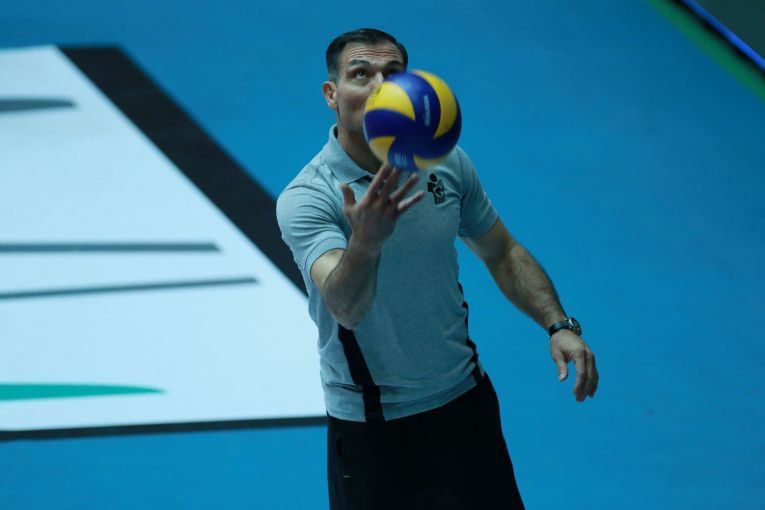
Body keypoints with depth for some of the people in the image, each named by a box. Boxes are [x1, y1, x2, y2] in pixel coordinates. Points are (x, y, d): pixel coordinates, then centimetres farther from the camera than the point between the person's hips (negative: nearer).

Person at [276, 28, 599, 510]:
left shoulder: (448, 163, -4)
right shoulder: (305, 199, -21)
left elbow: (502, 253, 11)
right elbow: (347, 309, -37)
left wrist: (559, 325, -3)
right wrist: (365, 241, -57)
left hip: (465, 401, 4)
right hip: (370, 429, -4)